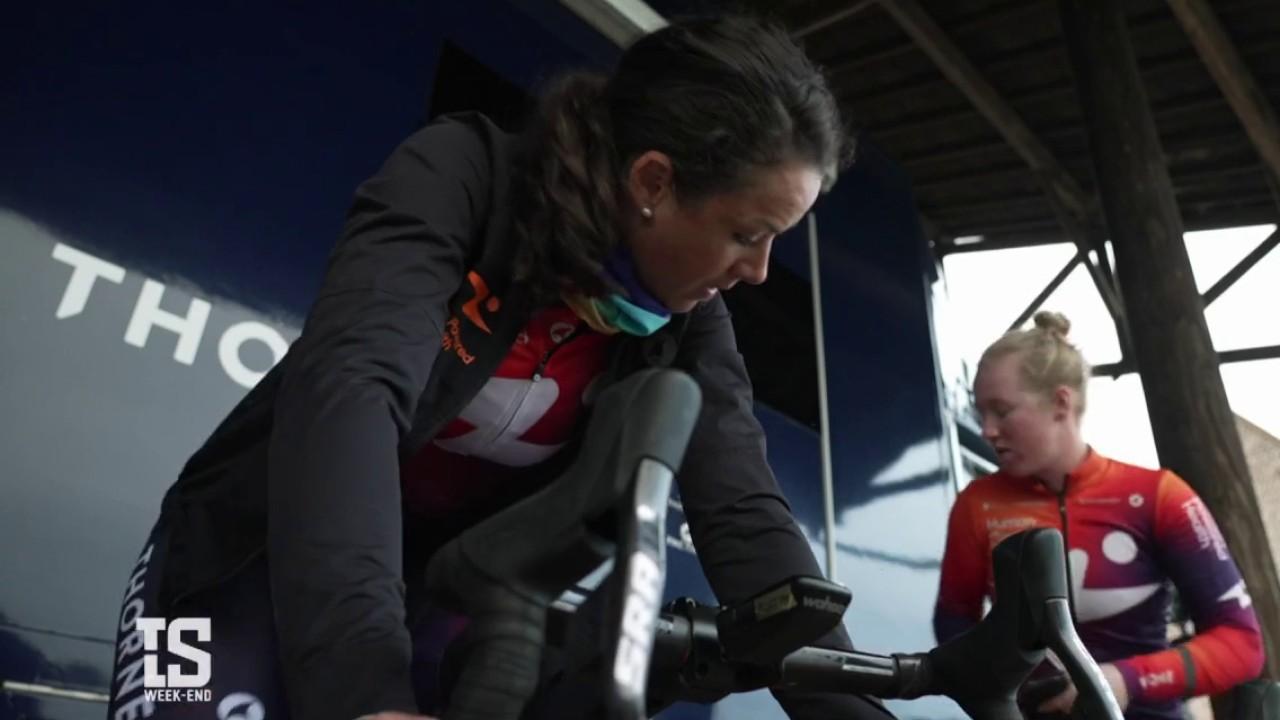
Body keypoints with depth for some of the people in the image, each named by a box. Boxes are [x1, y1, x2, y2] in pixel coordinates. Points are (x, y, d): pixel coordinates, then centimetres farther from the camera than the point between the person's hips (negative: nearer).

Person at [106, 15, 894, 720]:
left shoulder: (688, 327, -11)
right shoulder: (464, 175, -23)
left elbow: (748, 518, -16)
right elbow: (348, 385, -37)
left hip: (444, 583, 4)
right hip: (255, 553, -3)